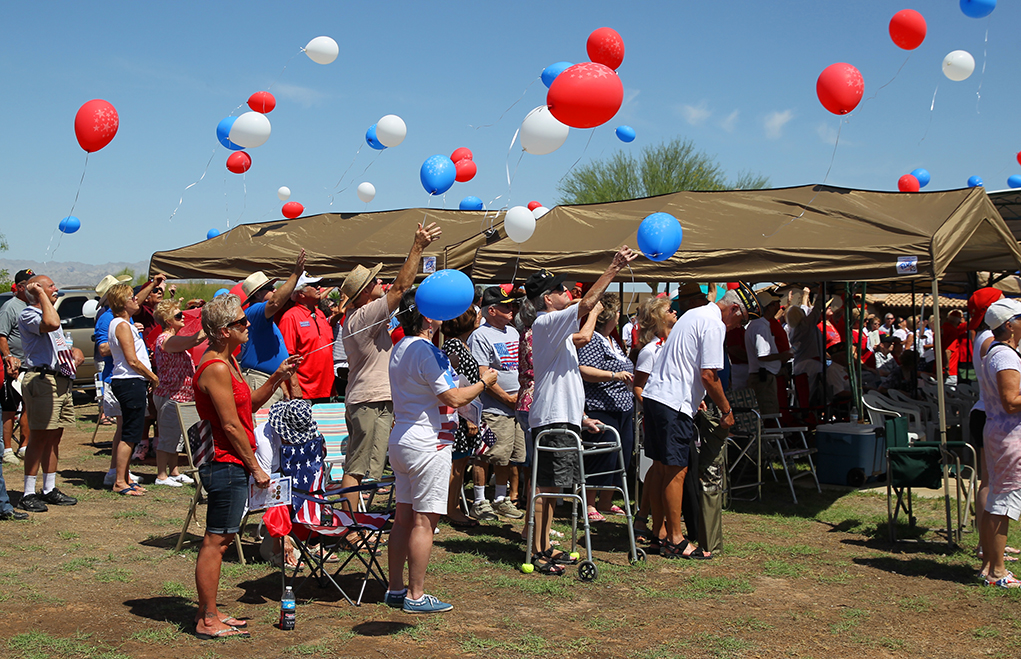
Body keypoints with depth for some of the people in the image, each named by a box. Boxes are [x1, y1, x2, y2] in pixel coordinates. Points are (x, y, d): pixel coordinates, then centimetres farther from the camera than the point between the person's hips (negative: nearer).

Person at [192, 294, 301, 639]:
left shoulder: (227, 361, 14)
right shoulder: (216, 368, -18)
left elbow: (249, 404, 19)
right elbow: (231, 425, -19)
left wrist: (278, 377, 8)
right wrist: (255, 467, -13)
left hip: (228, 464, 11)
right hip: (226, 464, -11)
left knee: (220, 539, 15)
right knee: (215, 541, -3)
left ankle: (209, 613, 24)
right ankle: (208, 621, 4)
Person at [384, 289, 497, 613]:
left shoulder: (400, 349, 13)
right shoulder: (427, 352, -17)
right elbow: (453, 398, -20)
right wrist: (483, 382, -3)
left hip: (400, 439, 10)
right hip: (427, 444, -9)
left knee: (404, 516, 13)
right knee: (424, 520, -3)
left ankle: (396, 588, 20)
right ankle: (415, 596, 2)